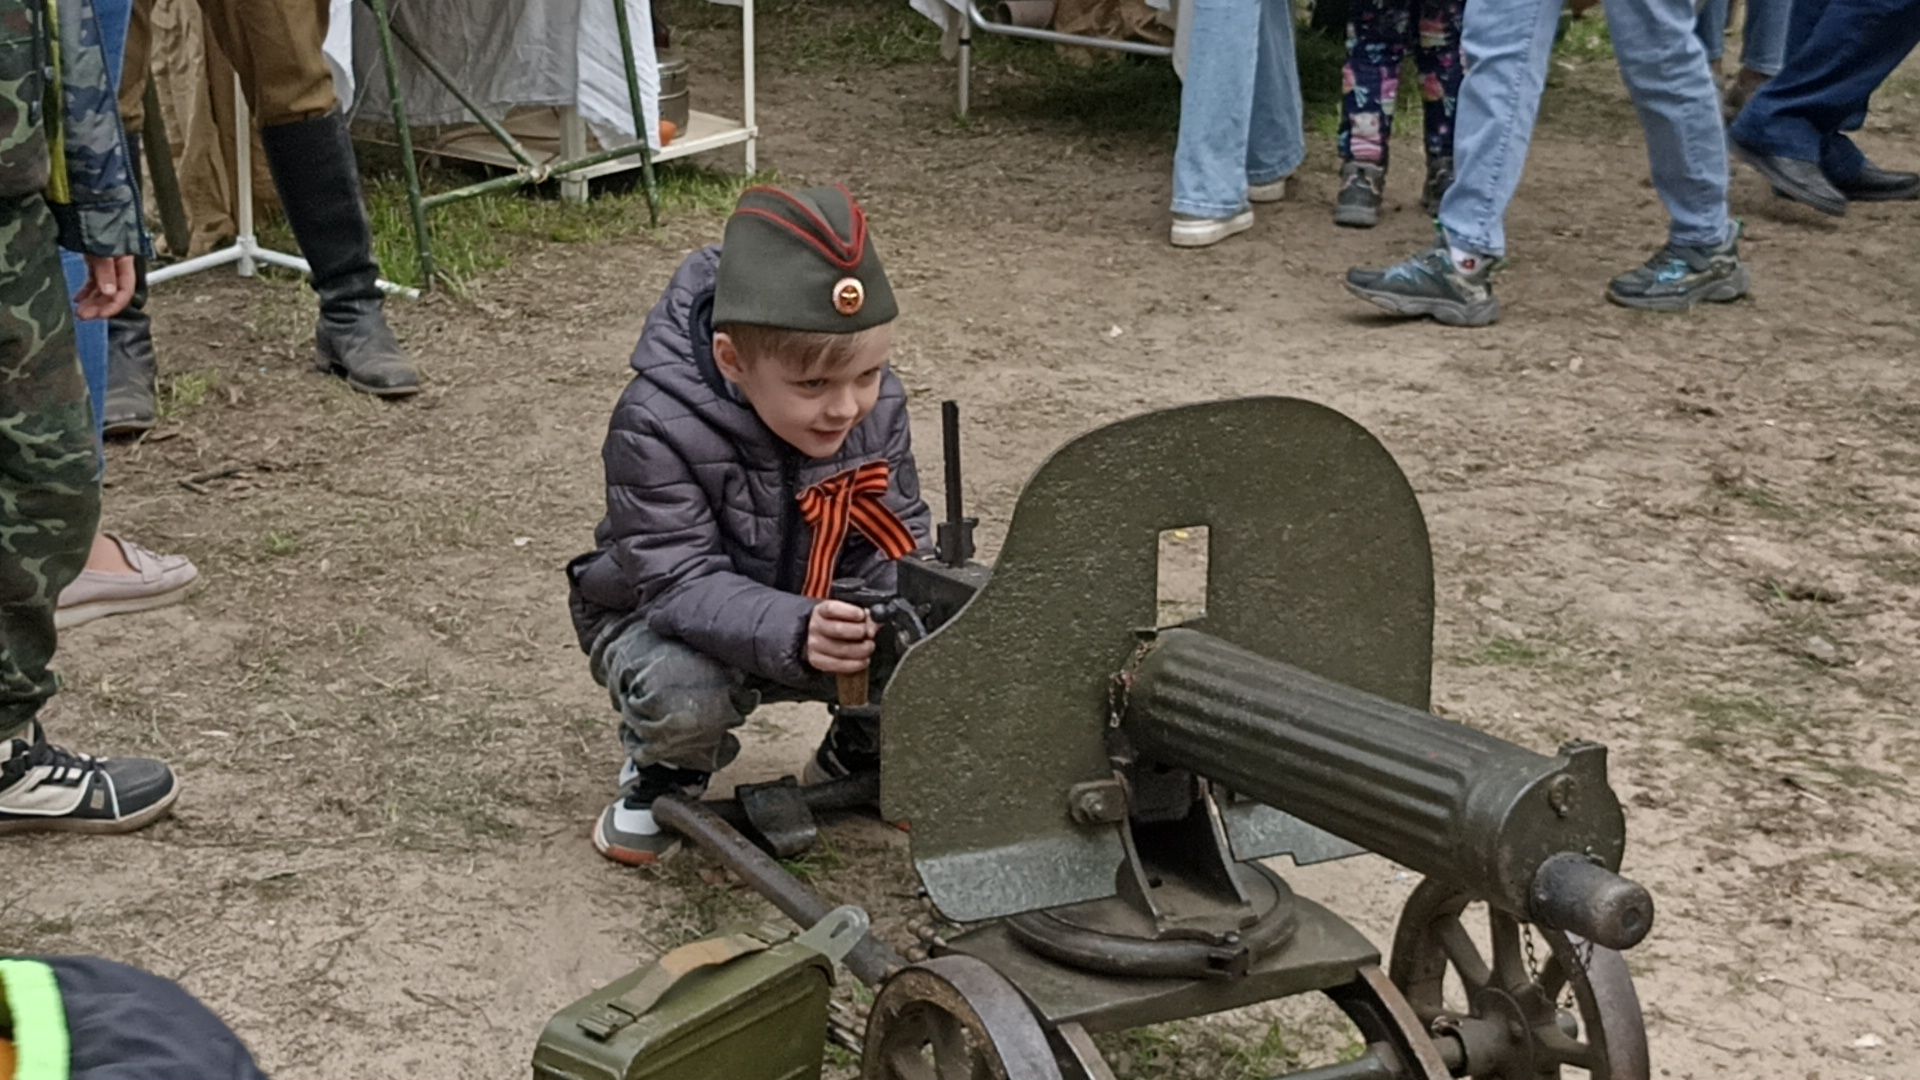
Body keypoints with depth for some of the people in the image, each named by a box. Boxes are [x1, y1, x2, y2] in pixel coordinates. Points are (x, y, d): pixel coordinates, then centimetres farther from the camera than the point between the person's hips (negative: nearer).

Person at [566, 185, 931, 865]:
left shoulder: (874, 407, -14)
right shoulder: (655, 426, -30)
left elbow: (893, 543, -8)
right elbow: (681, 582, -34)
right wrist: (793, 633, -52)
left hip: (823, 615, 4)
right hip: (664, 617, -4)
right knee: (682, 691, -37)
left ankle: (856, 757, 15)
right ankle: (665, 778, 1)